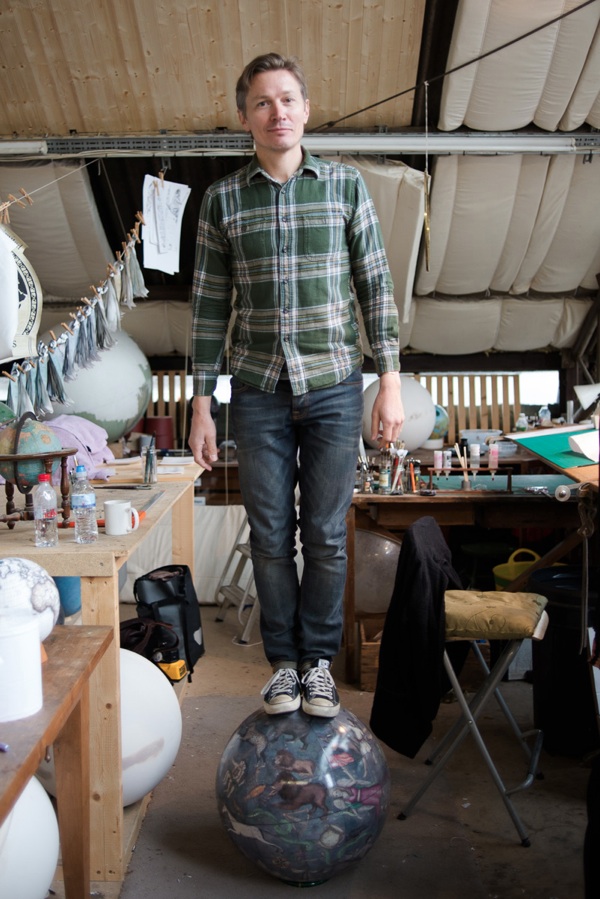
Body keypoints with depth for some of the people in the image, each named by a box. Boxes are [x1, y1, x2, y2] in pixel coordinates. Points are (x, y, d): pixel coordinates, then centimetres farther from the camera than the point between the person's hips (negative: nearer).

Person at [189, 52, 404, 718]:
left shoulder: (346, 186, 4)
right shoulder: (222, 199, 5)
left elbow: (375, 288, 4)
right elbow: (209, 306, 5)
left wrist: (390, 381, -2)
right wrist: (201, 405, 2)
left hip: (333, 387, 0)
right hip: (258, 391, 1)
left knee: (326, 534, 4)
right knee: (270, 536, 6)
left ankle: (319, 660, 22)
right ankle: (283, 661, 23)